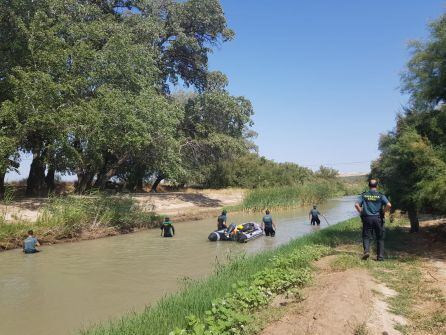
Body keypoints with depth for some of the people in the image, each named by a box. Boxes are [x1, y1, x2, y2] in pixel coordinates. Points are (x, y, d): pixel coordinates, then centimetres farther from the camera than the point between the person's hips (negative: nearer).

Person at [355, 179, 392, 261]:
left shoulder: (364, 195, 4)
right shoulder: (381, 195, 2)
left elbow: (356, 205, -6)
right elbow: (389, 205, -12)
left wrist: (361, 213, 5)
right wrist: (383, 212, 2)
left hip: (367, 218, 0)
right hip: (378, 219, 0)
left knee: (366, 237, 6)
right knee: (380, 238, 11)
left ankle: (366, 250, -17)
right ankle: (380, 256, 11)